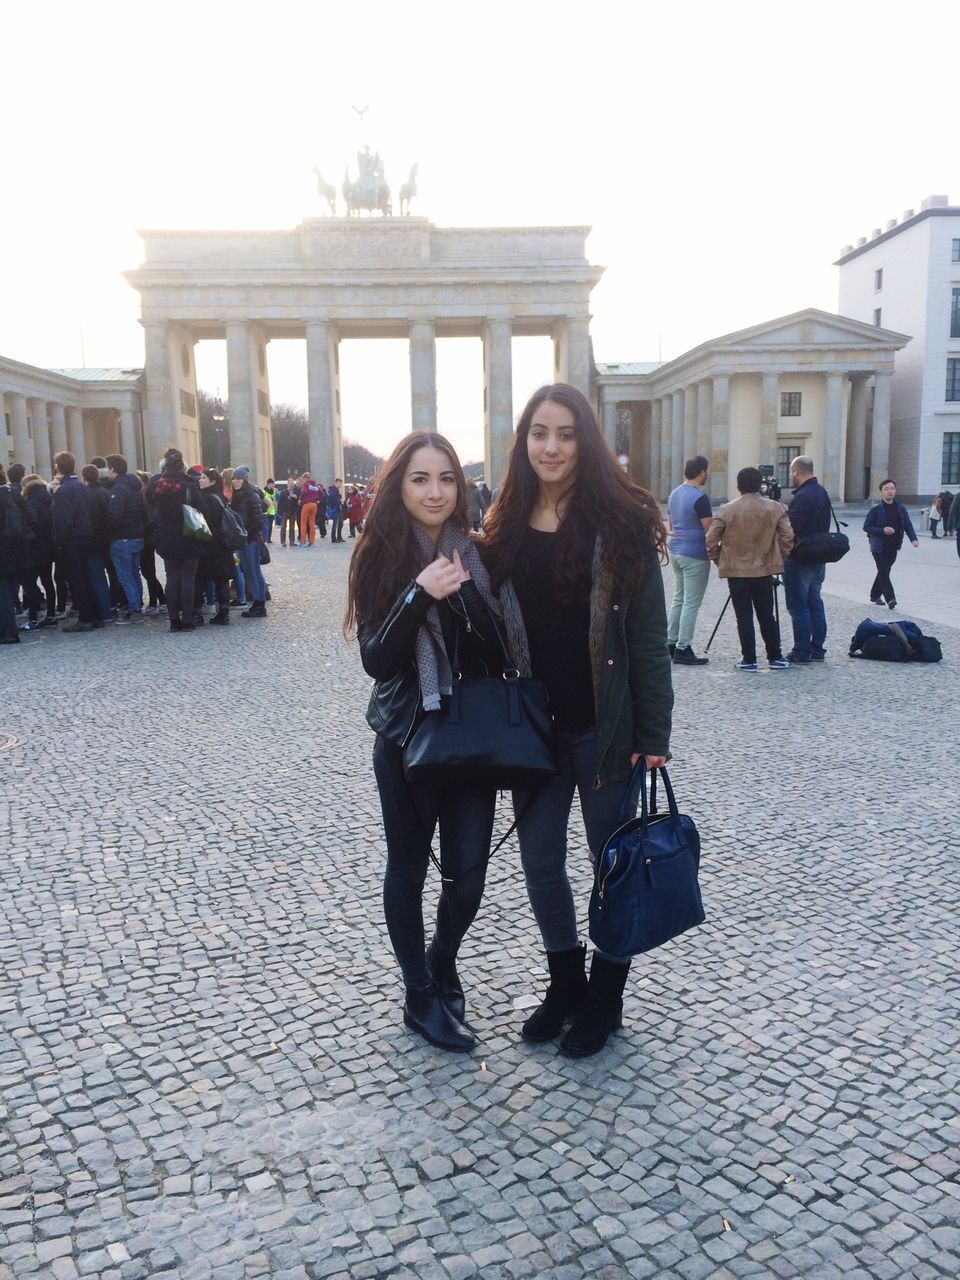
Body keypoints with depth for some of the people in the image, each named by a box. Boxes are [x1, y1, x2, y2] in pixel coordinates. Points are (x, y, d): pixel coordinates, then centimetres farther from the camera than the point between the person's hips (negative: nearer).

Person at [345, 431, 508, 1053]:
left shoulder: (479, 554, -1)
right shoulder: (380, 557, -6)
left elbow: (502, 654, 1)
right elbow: (375, 659, -13)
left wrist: (466, 594, -15)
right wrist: (419, 595, -24)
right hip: (406, 738, -2)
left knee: (469, 873, 5)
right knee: (409, 866, 10)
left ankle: (443, 961, 37)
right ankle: (421, 995, 30)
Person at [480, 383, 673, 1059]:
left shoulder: (620, 524, -8)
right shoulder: (504, 531, 4)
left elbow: (649, 640, -9)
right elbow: (493, 634, 7)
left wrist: (653, 737, -12)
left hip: (605, 727, -4)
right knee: (541, 863, 15)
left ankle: (605, 997, 33)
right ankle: (565, 983, 39)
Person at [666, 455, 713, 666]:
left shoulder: (674, 494, 10)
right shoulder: (699, 498, -16)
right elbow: (710, 530, -16)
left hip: (675, 551, 9)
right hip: (695, 555, -9)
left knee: (678, 599, 16)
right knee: (691, 603, -4)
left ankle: (670, 643, 18)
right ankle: (682, 649, -2)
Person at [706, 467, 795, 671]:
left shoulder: (727, 510, -9)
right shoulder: (775, 508, -3)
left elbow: (711, 540, -8)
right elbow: (788, 537, -4)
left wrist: (719, 560, 7)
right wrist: (778, 557, 11)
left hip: (736, 571, -2)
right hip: (764, 570, 2)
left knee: (744, 617, 3)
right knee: (767, 616, 12)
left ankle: (749, 660, 5)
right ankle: (775, 657, 17)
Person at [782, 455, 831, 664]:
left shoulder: (802, 497, -19)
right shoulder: (822, 493, 11)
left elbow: (791, 529, -23)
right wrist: (788, 513, 14)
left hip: (800, 560, -9)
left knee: (798, 607, -3)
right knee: (815, 603, 14)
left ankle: (802, 652, 0)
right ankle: (817, 650, 19)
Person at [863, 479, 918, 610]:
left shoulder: (901, 509, 4)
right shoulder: (875, 510, -8)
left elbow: (908, 525, 3)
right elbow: (866, 527, -7)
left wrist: (913, 539, -14)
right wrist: (882, 530, -21)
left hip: (893, 547, 5)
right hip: (879, 547, -5)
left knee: (884, 572, 14)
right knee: (884, 572, -12)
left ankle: (875, 595, 28)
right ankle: (890, 598, -15)